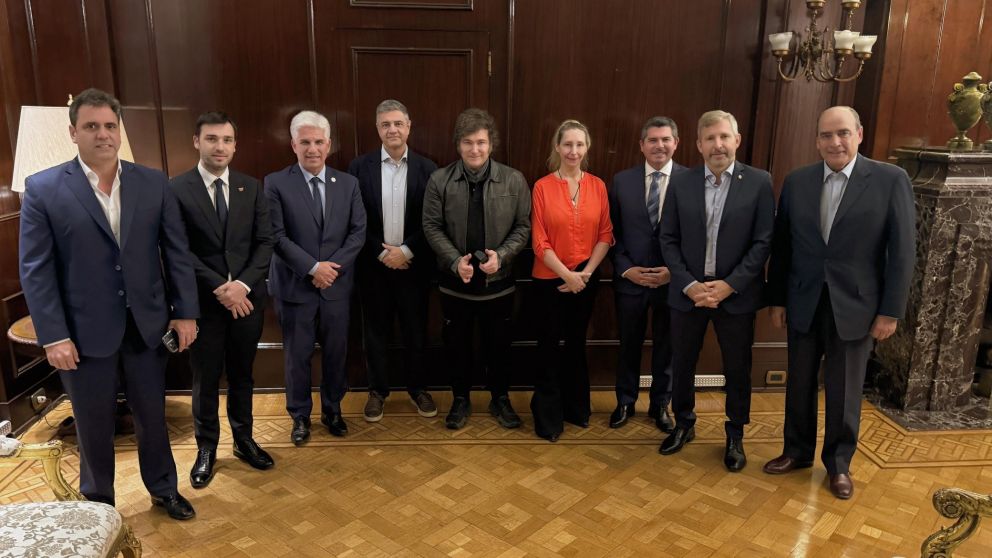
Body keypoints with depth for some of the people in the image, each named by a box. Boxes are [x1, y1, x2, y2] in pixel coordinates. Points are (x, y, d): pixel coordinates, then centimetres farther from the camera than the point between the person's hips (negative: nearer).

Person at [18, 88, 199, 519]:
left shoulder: (153, 183, 1)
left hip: (147, 324, 2)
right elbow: (35, 269, -7)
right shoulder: (43, 188, -6)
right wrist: (53, 335, -12)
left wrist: (185, 312, -1)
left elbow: (176, 252, 2)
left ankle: (163, 489, 37)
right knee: (94, 425, 15)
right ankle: (98, 504, 36)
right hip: (85, 331, -2)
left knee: (152, 415, 16)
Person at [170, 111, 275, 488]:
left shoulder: (251, 188, 4)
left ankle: (244, 441, 31)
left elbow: (265, 242, 0)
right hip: (203, 300, -3)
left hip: (248, 298, 3)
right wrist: (219, 288, -18)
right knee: (206, 380, 9)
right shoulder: (176, 189, -6)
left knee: (242, 375, 15)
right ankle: (206, 448, 26)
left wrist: (242, 284, -13)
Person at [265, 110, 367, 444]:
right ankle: (300, 416, 27)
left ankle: (332, 410, 32)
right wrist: (313, 267, -17)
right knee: (297, 356, 9)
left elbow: (358, 231, 1)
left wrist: (333, 266, -11)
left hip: (337, 285, 3)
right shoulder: (276, 183, -5)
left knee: (335, 352, 12)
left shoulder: (348, 183, 5)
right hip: (295, 286, -2)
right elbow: (276, 236, -11)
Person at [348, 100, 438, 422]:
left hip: (413, 263, 0)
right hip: (373, 264, 0)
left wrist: (406, 251, -12)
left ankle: (417, 388, 27)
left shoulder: (426, 168, -1)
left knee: (415, 330, 10)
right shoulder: (360, 167, -1)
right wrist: (381, 252, -10)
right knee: (375, 330, 10)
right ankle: (378, 390, 25)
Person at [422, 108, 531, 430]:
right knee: (457, 344, 13)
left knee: (498, 344, 14)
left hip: (498, 281, 0)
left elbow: (523, 226, -2)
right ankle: (460, 400, 33)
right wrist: (455, 261, -17)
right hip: (455, 282, 0)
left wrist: (502, 255, -17)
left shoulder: (514, 180, -5)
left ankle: (500, 399, 34)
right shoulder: (439, 180, -6)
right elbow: (432, 227, -5)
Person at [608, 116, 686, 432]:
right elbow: (613, 232, 2)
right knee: (629, 345, 15)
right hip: (630, 279, 1)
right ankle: (625, 402, 33)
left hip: (673, 280, -1)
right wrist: (626, 268, -9)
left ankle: (660, 406, 33)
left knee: (665, 347, 14)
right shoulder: (622, 181, 0)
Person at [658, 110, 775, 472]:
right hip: (688, 291, 2)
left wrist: (729, 285, -15)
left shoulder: (759, 183, -4)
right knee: (682, 364, 13)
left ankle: (735, 436, 30)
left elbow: (763, 242, -7)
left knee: (737, 369, 11)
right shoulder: (680, 184, 1)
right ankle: (684, 425, 35)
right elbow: (668, 240, 0)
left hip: (736, 294, -1)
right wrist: (689, 284, -11)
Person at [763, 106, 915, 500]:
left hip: (856, 305, -2)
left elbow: (903, 251, -7)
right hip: (804, 303, 3)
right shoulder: (796, 182, 1)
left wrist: (891, 310, -9)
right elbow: (781, 245, 5)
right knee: (800, 384, 14)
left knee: (844, 391, 10)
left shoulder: (891, 180, -7)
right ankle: (797, 451, 33)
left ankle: (839, 463, 29)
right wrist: (777, 299, 4)